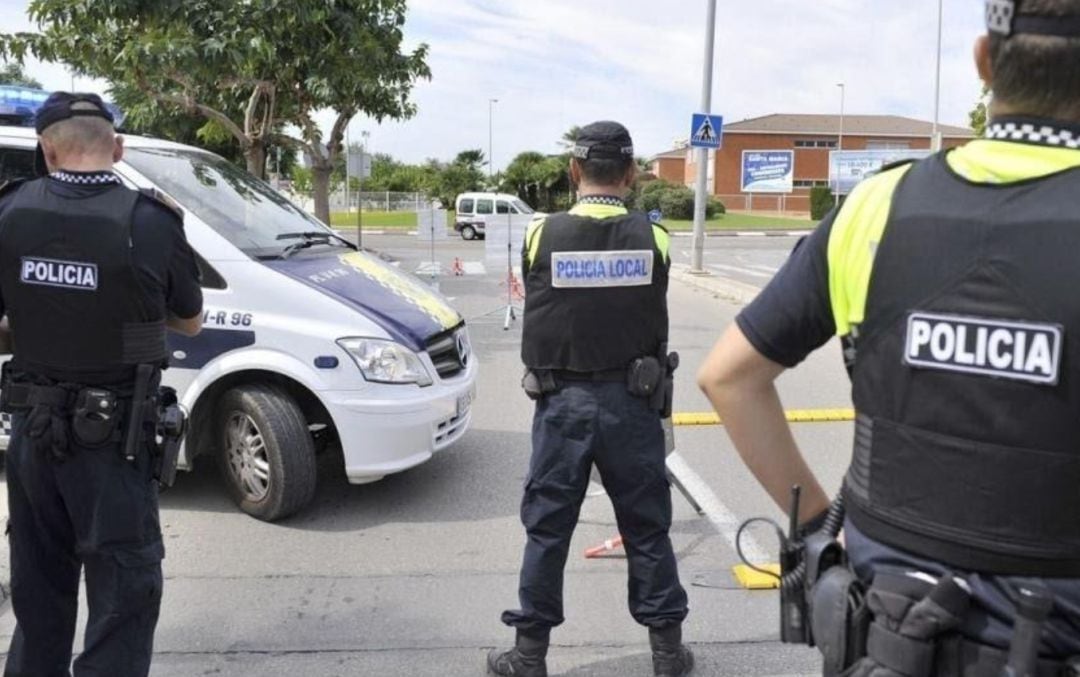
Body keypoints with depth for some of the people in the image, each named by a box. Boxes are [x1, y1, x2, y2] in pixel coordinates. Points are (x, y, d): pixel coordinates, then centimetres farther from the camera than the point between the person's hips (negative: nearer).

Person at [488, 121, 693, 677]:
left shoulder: (543, 234, -8)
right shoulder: (651, 238, -5)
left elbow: (536, 315, 4)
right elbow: (656, 324, 5)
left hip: (562, 402, -1)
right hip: (632, 401, 1)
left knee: (547, 530, 11)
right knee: (647, 529, 13)